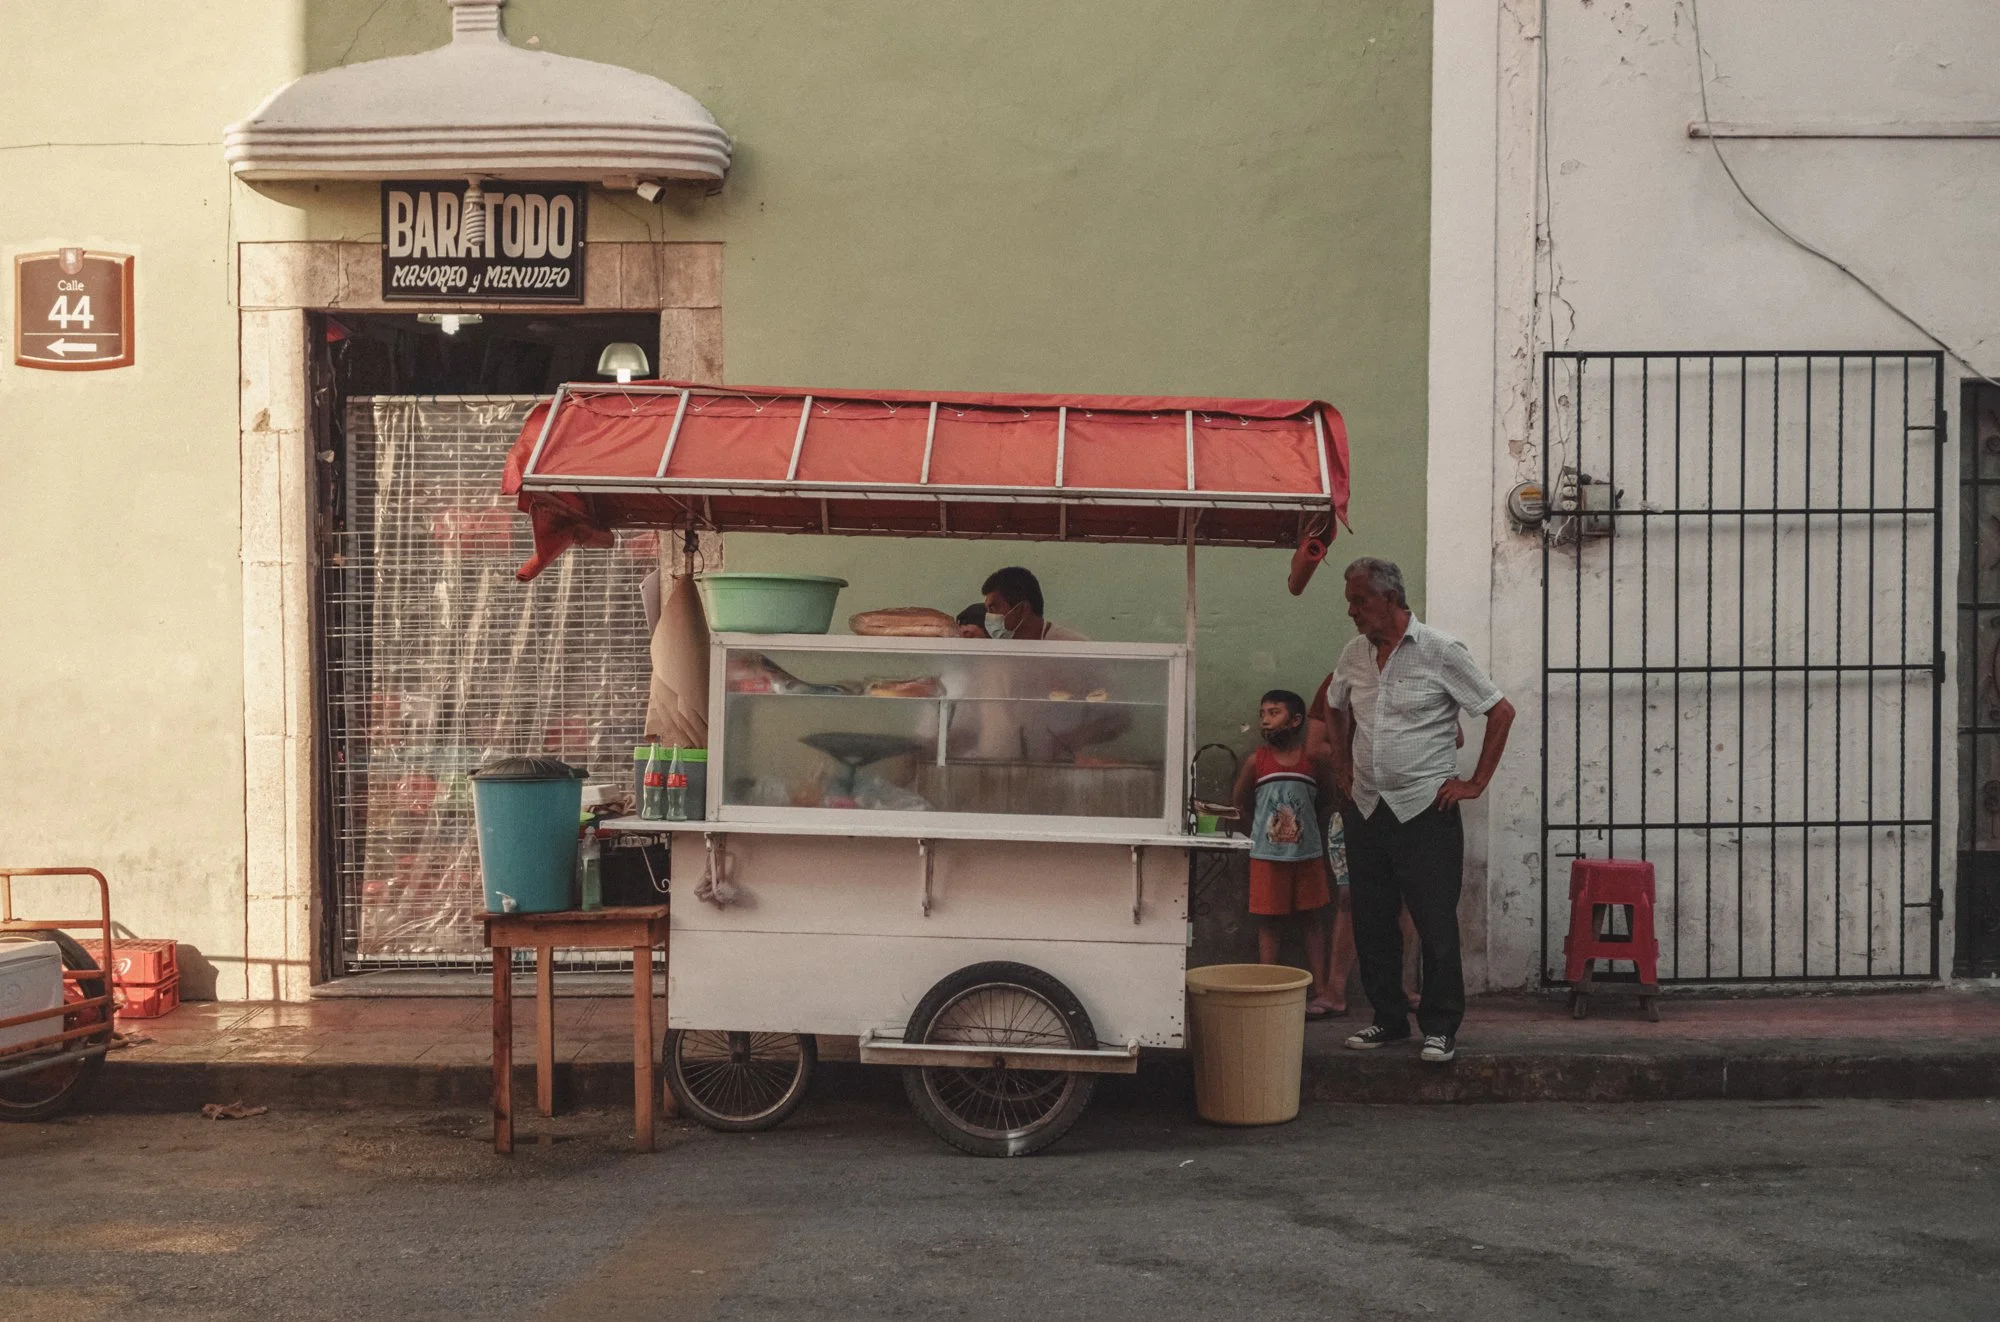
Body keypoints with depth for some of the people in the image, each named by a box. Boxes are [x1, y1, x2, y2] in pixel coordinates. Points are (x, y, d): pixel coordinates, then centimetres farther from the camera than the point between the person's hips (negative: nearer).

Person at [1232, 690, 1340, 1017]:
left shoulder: (1314, 761, -3)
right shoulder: (1256, 762, -2)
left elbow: (1326, 801, 10)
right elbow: (1241, 805, 9)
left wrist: (1304, 828, 7)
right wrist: (1264, 831, 7)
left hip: (1308, 853, 0)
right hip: (1267, 855, 0)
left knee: (1314, 919, 4)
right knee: (1268, 923, 3)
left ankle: (1319, 992, 9)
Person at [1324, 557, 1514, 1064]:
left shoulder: (1441, 652, -8)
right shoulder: (1354, 655, 9)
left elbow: (1501, 712, -4)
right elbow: (1337, 707, 30)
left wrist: (1477, 782, -5)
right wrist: (1342, 765, 21)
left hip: (1426, 810, -6)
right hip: (1368, 811, 6)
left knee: (1436, 925, -4)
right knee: (1371, 924, 9)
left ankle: (1441, 1027, 5)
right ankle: (1389, 1019, 21)